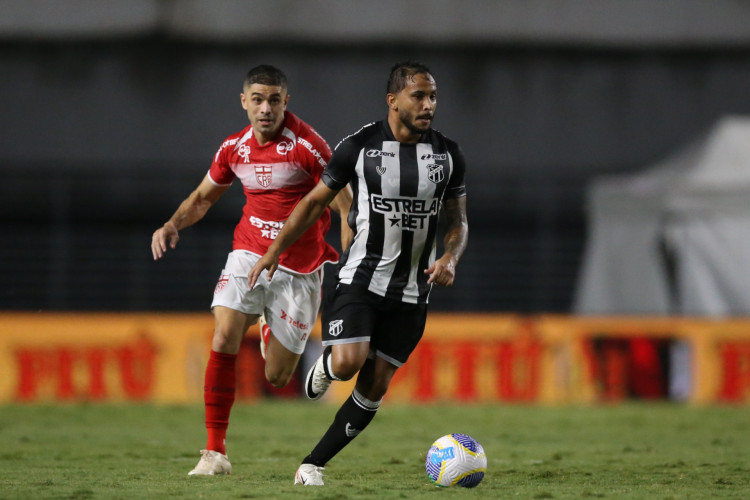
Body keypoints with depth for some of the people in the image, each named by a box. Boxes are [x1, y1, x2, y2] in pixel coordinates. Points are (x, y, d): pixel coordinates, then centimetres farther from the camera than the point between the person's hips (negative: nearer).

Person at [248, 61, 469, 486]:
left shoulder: (448, 155, 0)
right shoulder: (360, 147, -7)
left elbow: (458, 221, 10)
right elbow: (316, 201, 4)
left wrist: (450, 259, -12)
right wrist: (274, 252, -2)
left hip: (411, 291, 2)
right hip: (360, 278, -2)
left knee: (374, 387, -1)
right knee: (348, 363, -24)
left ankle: (313, 465, 12)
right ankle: (326, 363, 14)